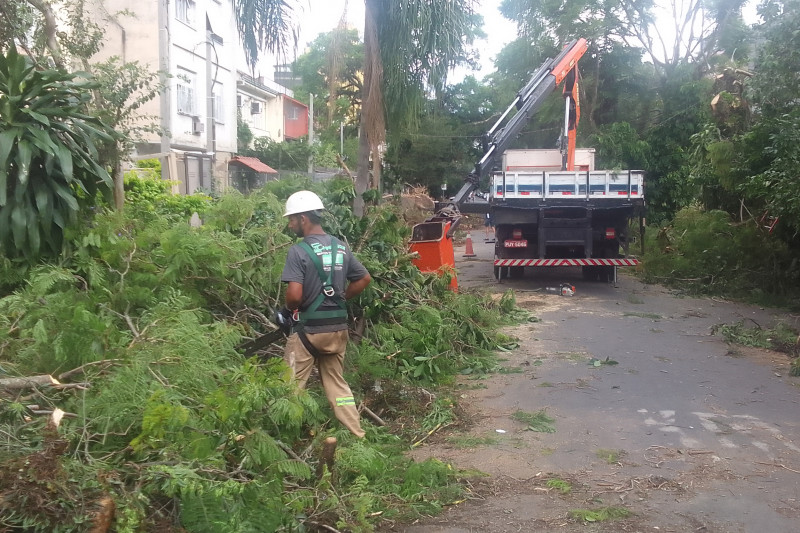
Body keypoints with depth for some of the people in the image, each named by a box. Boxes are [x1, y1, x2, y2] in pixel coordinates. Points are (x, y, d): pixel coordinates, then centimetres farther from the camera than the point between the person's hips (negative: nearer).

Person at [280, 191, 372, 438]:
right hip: (338, 327, 6)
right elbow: (365, 278, 14)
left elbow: (294, 295, -23)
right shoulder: (340, 247, 5)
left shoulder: (298, 251, -15)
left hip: (309, 328, -6)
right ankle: (358, 436, 18)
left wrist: (291, 308, -2)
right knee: (337, 383, 17)